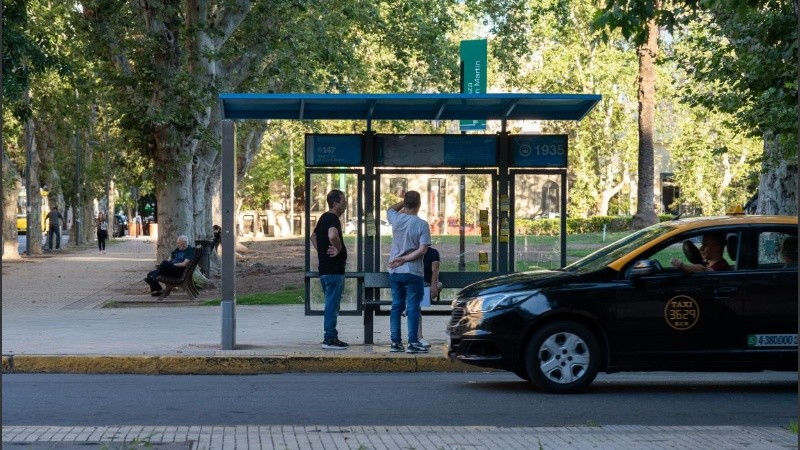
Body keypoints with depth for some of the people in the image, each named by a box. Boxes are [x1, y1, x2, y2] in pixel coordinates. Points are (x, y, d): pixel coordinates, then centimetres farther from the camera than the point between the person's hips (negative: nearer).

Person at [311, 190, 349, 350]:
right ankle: (330, 339, -3)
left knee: (332, 304, 15)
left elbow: (313, 236, 29)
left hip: (325, 269, 10)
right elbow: (332, 236, -37)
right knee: (332, 305, -6)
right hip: (333, 270, -10)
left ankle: (330, 337, 20)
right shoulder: (333, 219, -16)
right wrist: (338, 249, -21)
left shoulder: (324, 218, 15)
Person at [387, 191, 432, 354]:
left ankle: (395, 342, 11)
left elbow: (391, 209, 24)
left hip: (394, 272, 4)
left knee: (396, 307, 11)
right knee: (413, 308, 0)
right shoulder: (422, 225, -11)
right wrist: (405, 259, -12)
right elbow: (423, 250, -16)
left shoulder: (396, 219, -1)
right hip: (413, 273, -4)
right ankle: (413, 343, -3)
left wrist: (405, 201, 20)